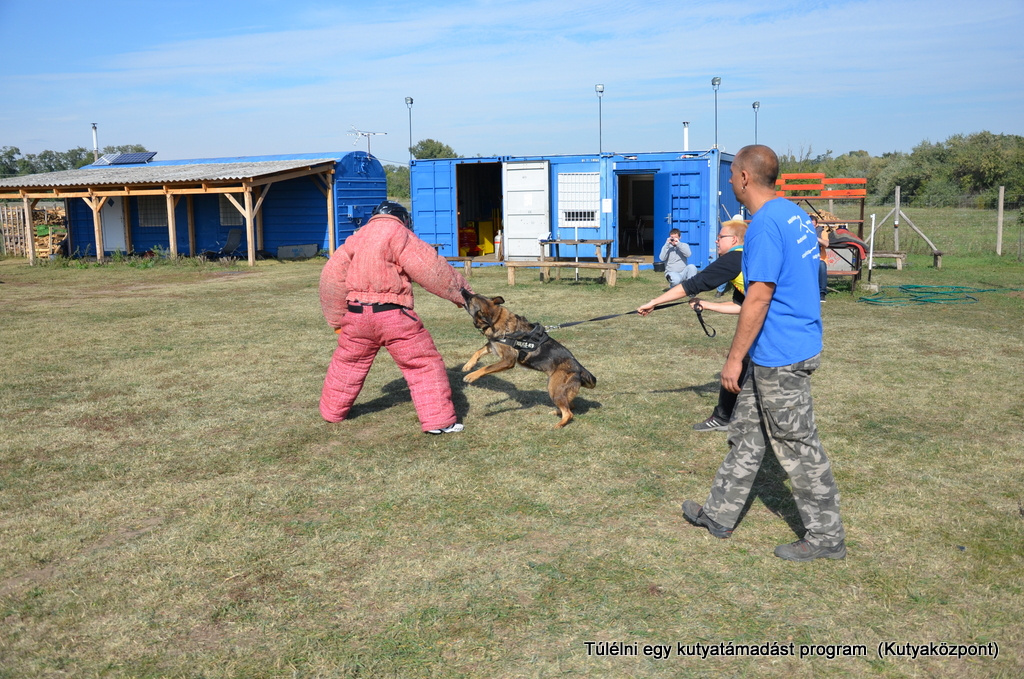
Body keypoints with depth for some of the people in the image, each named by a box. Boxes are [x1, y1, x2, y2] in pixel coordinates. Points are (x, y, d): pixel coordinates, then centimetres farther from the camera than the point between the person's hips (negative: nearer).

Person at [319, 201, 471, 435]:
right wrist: (461, 291, -1)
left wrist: (337, 319, 22)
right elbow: (429, 268, -9)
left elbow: (332, 277, 15)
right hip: (391, 314, -6)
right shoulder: (398, 233, -2)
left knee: (347, 363, 23)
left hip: (356, 313, 6)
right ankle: (439, 420, -2)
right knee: (424, 363, 1)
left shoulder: (357, 237, 16)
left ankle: (332, 411, 39)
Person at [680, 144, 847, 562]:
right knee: (746, 434, 17)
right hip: (787, 348, 10)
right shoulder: (794, 214, 10)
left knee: (798, 448, 3)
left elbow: (759, 298, -22)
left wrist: (735, 358, -16)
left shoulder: (765, 225, -20)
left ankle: (826, 536, 17)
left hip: (780, 357, -10)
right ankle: (720, 514, 30)